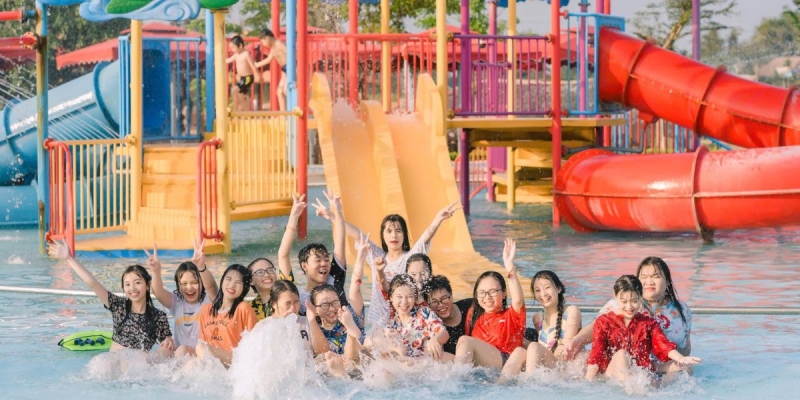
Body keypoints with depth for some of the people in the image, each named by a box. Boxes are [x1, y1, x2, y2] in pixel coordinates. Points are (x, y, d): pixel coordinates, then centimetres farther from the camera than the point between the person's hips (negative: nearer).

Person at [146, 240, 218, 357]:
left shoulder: (208, 300, -5)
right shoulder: (176, 301, 4)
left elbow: (211, 286, -28)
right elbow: (159, 292, -15)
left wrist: (202, 267, -51)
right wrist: (156, 271, -38)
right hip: (181, 355, 3)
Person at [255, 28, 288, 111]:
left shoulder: (279, 44, -14)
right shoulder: (273, 48, 15)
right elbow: (268, 59, 28)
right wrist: (256, 65, 32)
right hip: (285, 70, 10)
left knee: (285, 90, -18)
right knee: (280, 92, 7)